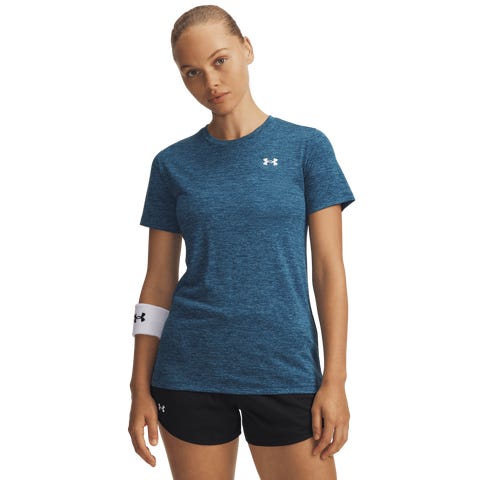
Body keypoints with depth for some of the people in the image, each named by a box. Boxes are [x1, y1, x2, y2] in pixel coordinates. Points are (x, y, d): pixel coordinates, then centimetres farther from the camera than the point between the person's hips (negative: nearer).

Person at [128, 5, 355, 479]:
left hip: (285, 371, -1)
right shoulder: (172, 164, 5)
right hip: (189, 373, 1)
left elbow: (329, 270, -1)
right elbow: (158, 282, 7)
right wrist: (141, 388, 4)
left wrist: (334, 380, -6)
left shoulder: (306, 147, 1)